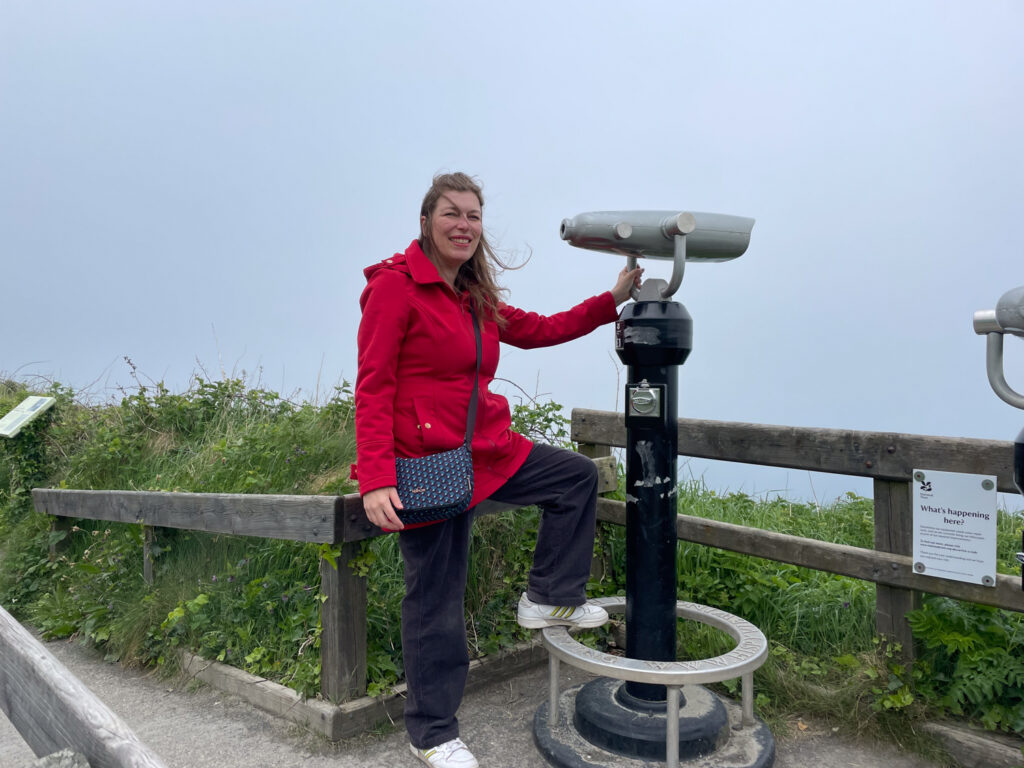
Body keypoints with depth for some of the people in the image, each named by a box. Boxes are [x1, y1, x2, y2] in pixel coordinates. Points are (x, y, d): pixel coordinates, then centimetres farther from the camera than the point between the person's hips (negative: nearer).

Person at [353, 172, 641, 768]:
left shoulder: (476, 298, 14)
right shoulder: (395, 285, -10)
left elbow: (541, 330, 17)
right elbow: (373, 389, -14)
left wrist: (612, 299, 12)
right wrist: (377, 480, -22)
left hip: (488, 451, 8)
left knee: (578, 477, 12)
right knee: (436, 601, 3)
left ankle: (549, 599, 21)